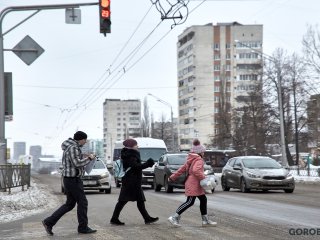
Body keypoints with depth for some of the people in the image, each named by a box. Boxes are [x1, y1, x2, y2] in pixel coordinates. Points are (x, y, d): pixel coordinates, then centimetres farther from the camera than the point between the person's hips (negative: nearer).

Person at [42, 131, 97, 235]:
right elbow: (77, 163, -26)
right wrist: (89, 158, -14)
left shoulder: (70, 147, 15)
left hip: (69, 179, 10)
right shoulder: (73, 148, -17)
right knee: (82, 202, 0)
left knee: (69, 204, 13)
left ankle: (49, 222, 9)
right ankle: (83, 227, 9)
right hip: (73, 179, -10)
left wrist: (84, 158, 14)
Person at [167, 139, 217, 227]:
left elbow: (182, 169, 19)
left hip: (196, 185, 11)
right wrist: (204, 178, -27)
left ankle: (205, 220, 18)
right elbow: (196, 170, -32)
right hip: (193, 184, -11)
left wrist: (173, 177, 21)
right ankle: (174, 217, -9)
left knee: (203, 200, 13)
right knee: (190, 202, -9)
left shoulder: (191, 159, 16)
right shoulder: (199, 160, -14)